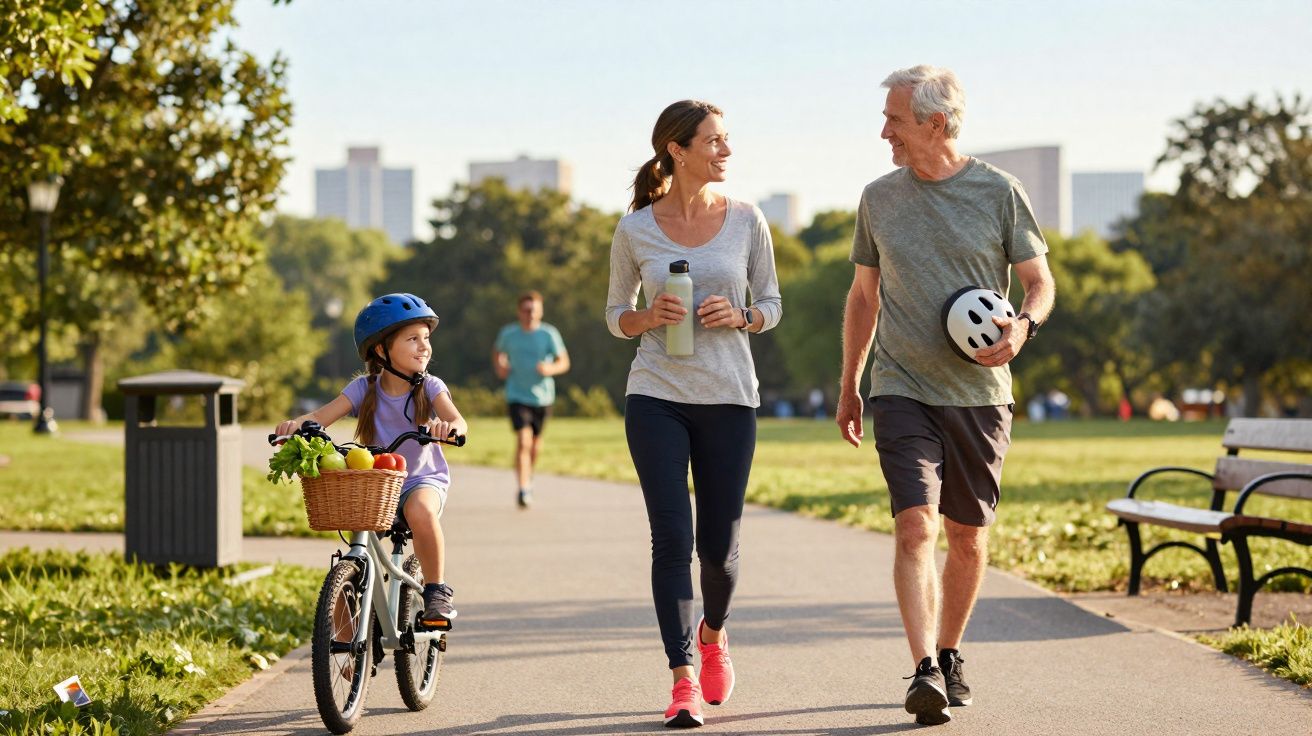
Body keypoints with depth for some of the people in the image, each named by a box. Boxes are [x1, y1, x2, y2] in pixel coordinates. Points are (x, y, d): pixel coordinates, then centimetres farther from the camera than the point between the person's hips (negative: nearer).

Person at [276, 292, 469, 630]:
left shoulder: (429, 387, -7)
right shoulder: (365, 389, -4)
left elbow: (458, 420, -25)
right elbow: (322, 416, -14)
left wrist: (450, 426, -50)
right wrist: (296, 423, -37)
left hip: (423, 479, -2)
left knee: (420, 510, -38)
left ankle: (437, 592, -22)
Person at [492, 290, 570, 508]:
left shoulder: (549, 334, -5)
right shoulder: (508, 333, -1)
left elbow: (564, 362, -3)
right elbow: (497, 352, 19)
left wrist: (550, 369, -24)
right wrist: (499, 368, -1)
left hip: (542, 396, 1)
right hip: (517, 396, -1)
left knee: (535, 442, 17)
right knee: (523, 441, -18)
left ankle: (529, 476, 45)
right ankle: (523, 490, -22)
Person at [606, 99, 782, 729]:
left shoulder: (745, 221, 2)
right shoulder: (635, 230, 0)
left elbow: (772, 304, 10)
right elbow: (615, 313, 11)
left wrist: (741, 316, -11)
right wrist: (648, 317, -11)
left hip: (728, 399, 1)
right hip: (656, 398, -1)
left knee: (718, 545, 5)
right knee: (672, 539, -9)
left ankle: (713, 632, 37)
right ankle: (684, 683, -6)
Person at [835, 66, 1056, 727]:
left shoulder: (998, 193, 0)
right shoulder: (879, 197, 6)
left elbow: (1039, 281, 6)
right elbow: (863, 295, 17)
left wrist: (1022, 327, -17)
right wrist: (848, 388, 18)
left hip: (978, 394, 0)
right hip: (902, 392, 0)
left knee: (967, 536, 9)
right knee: (915, 527, -15)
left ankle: (950, 656, 27)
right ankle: (924, 672, -21)